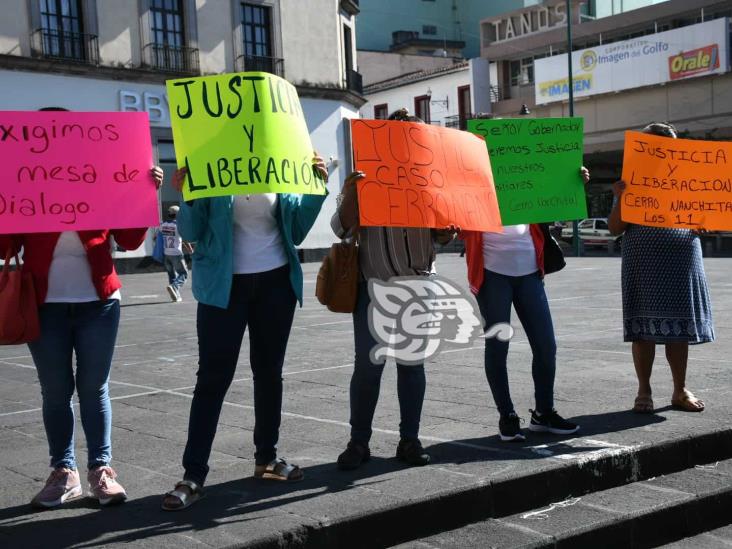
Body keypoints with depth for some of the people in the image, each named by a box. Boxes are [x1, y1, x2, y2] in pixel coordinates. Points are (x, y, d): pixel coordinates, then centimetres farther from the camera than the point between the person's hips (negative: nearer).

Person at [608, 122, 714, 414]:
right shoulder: (631, 183, 3)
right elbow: (614, 229, -1)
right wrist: (619, 198, -16)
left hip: (683, 264, 3)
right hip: (643, 267, -2)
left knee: (679, 329, 7)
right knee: (644, 330, 1)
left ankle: (680, 390, 17)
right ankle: (644, 391, 10)